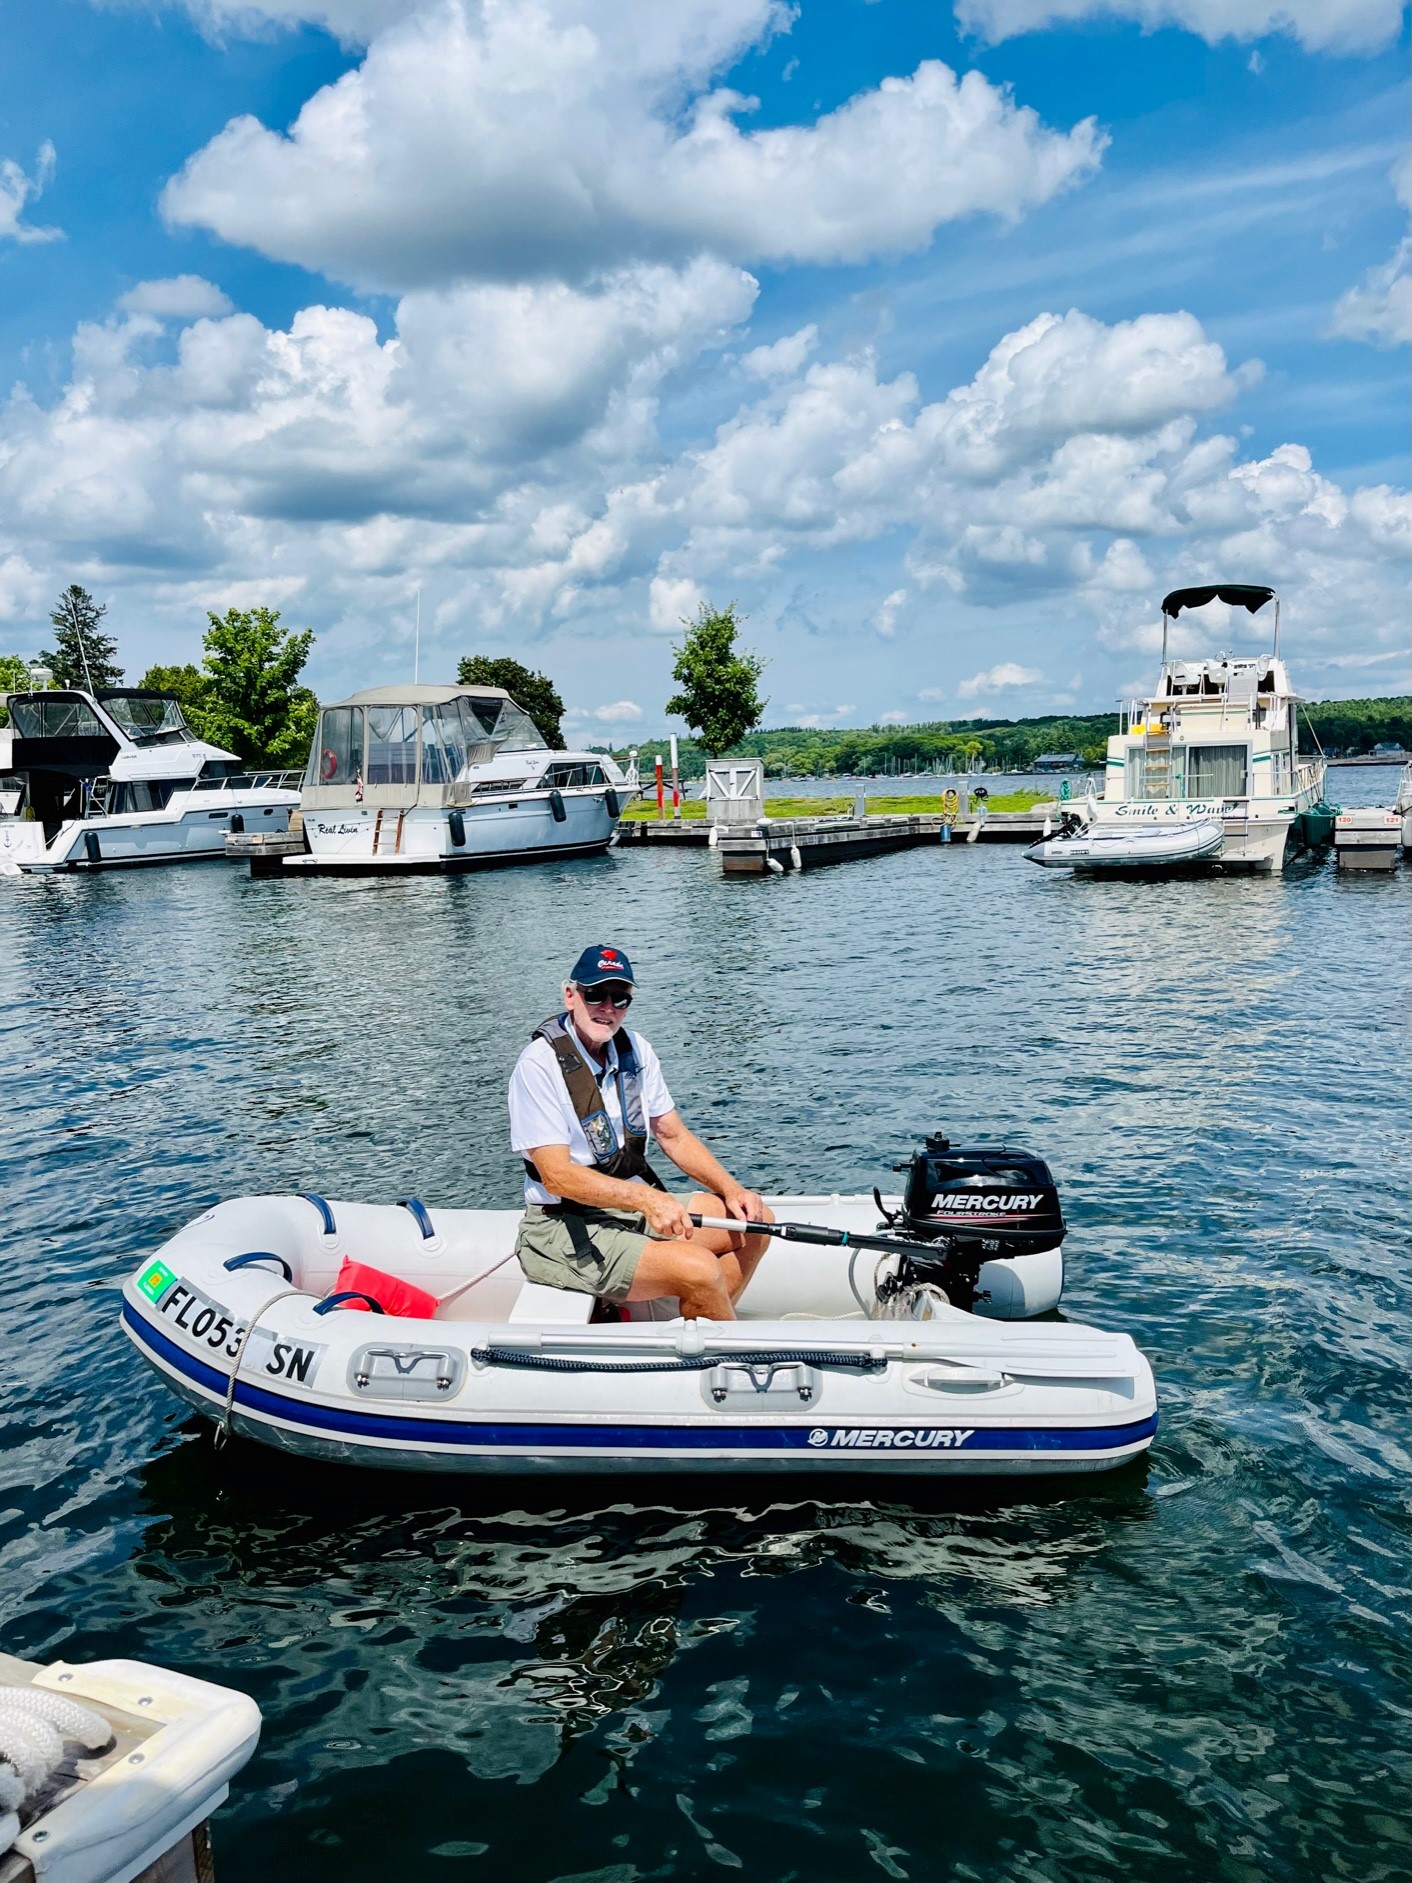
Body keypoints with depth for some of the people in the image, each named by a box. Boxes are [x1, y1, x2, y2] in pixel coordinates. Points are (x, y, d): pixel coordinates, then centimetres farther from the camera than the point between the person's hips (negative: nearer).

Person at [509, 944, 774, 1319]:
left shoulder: (635, 1049, 5)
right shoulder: (540, 1063, -18)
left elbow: (674, 1136, 11)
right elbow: (557, 1175, -24)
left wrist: (731, 1189, -4)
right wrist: (646, 1199, -34)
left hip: (637, 1205, 8)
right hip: (566, 1228, -8)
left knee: (756, 1221, 2)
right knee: (700, 1269, -26)